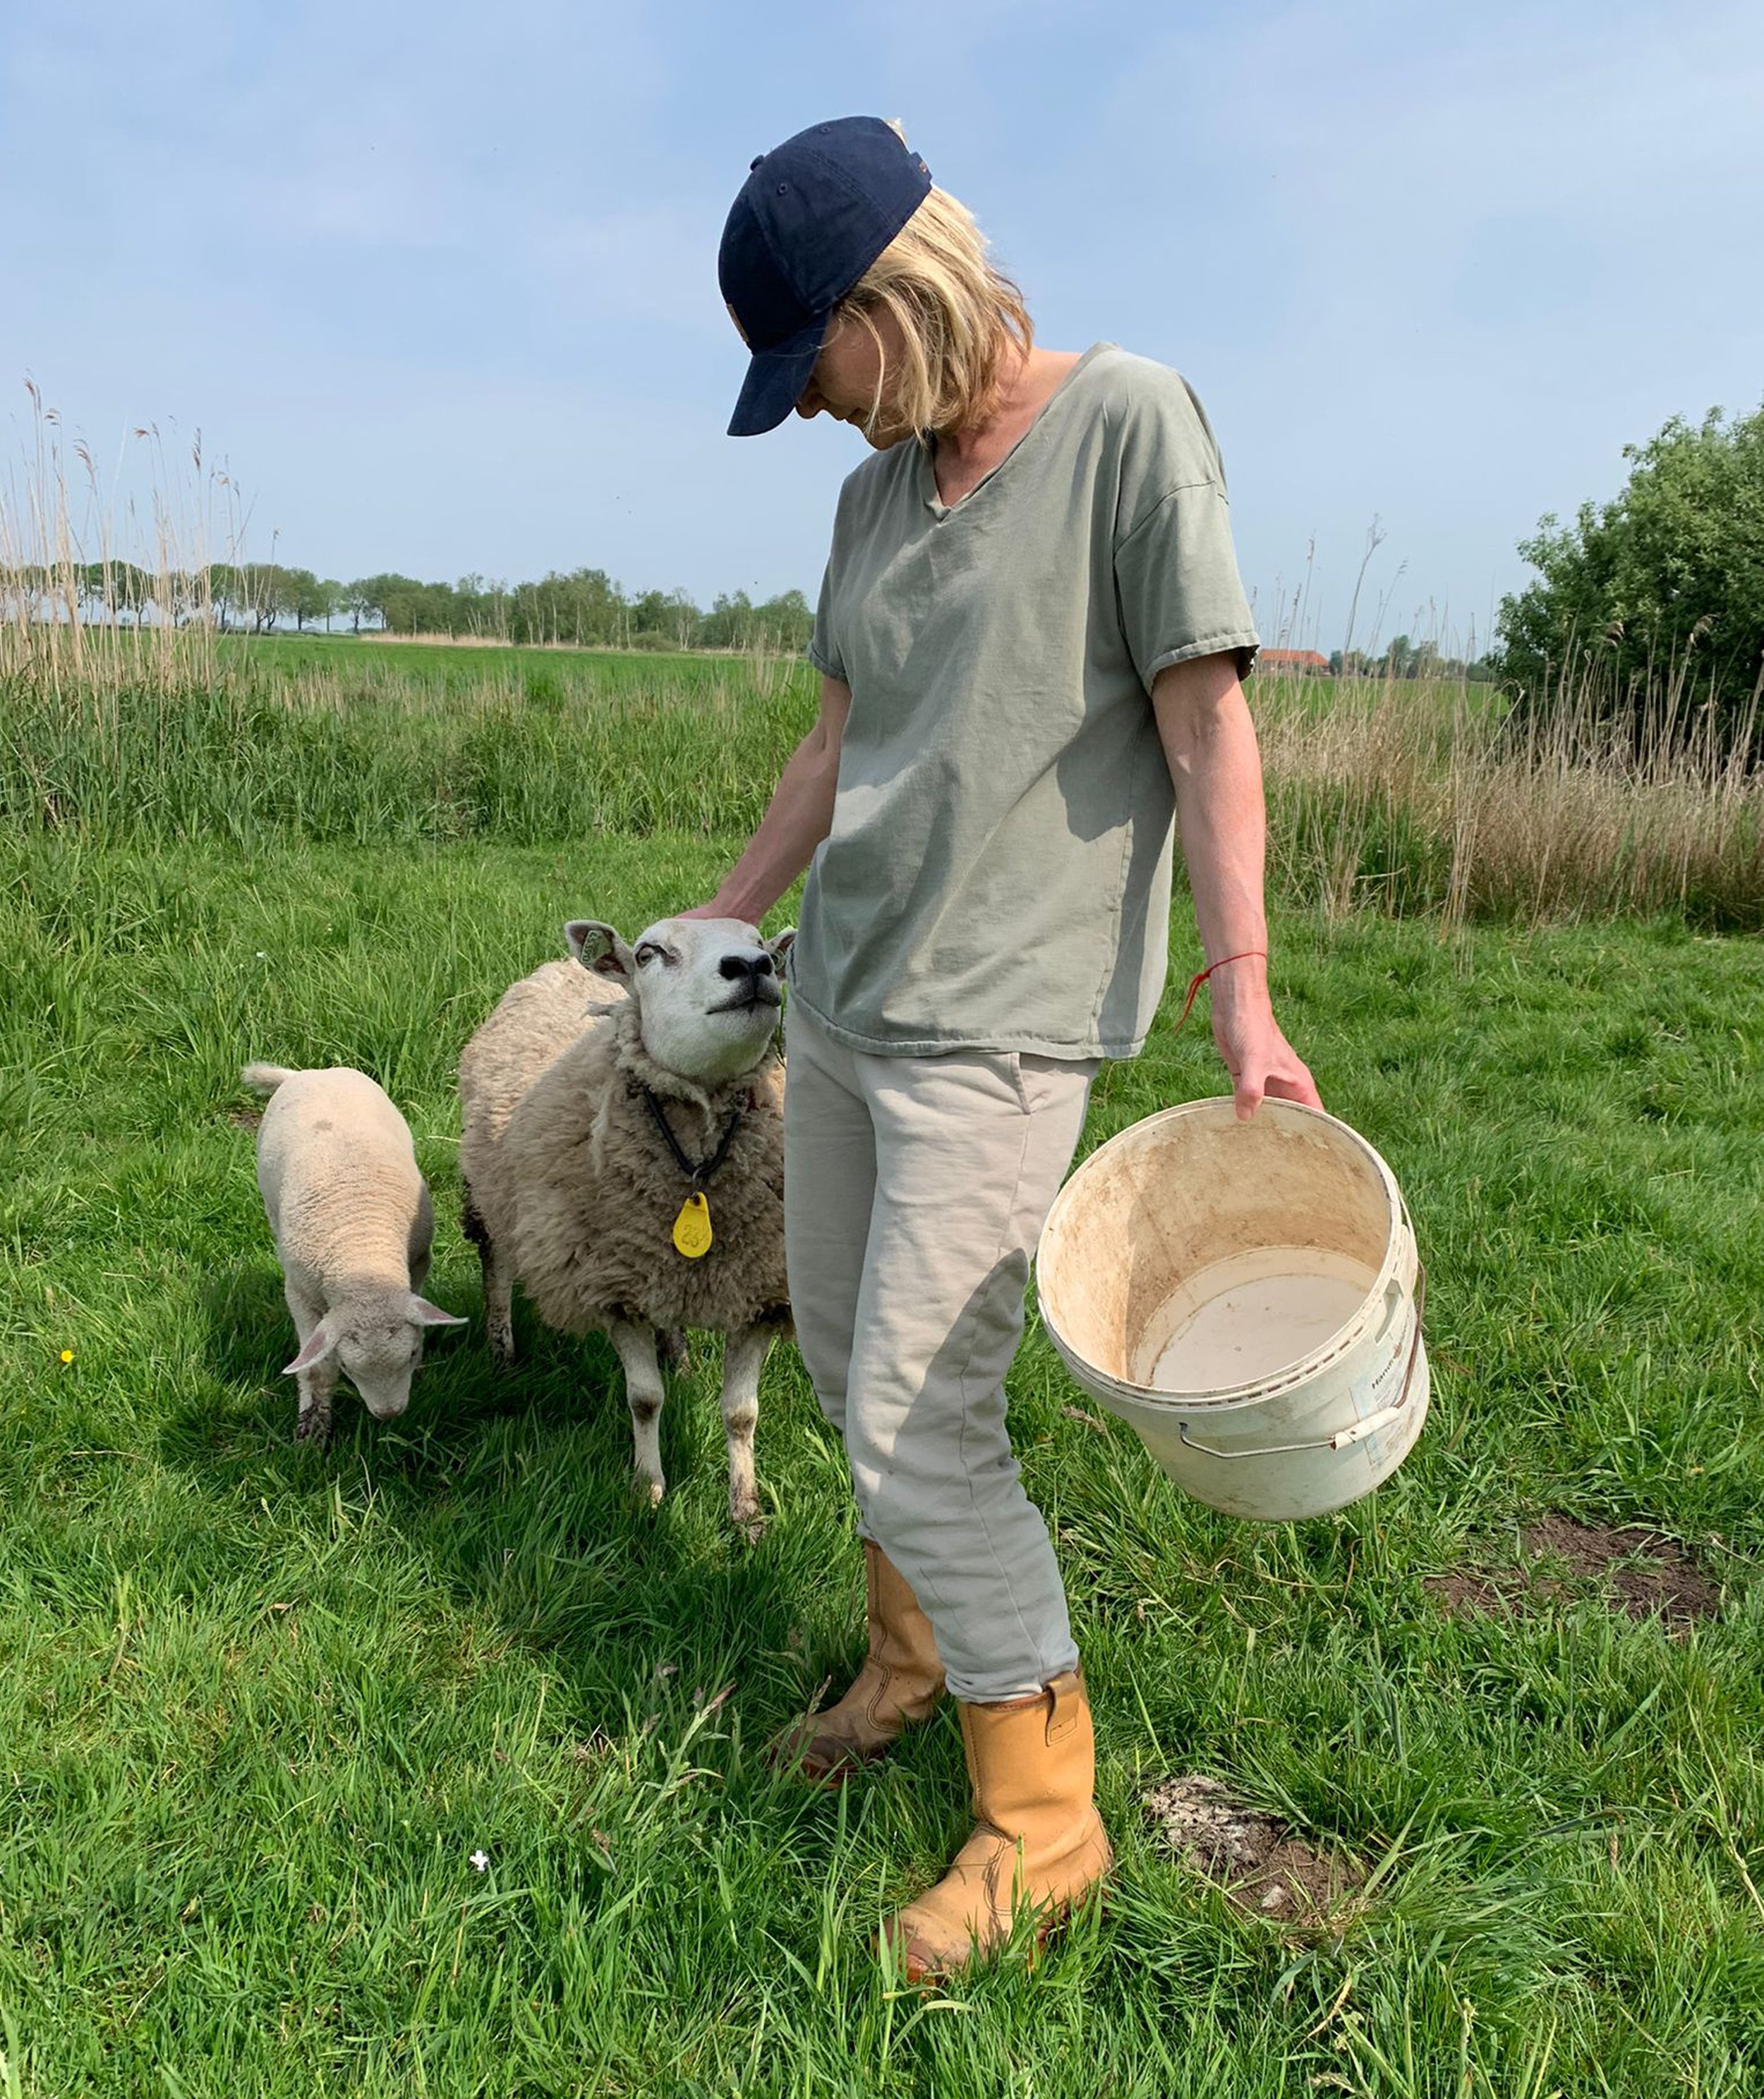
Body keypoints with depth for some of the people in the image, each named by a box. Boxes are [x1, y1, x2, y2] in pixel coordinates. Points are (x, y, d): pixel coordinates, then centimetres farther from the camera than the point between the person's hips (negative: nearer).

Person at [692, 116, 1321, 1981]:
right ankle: (917, 1657, 38)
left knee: (915, 1421, -7)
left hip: (1000, 1022, -8)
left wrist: (1240, 992, -17)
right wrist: (727, 915, 25)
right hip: (841, 996, 8)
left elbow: (1205, 716, -12)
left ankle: (1043, 1821, 12)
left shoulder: (1128, 423, -8)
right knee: (848, 1364, 16)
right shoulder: (875, 492, 12)